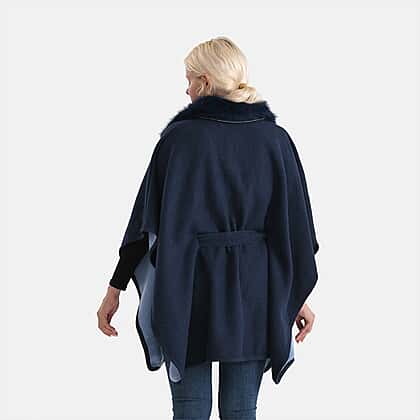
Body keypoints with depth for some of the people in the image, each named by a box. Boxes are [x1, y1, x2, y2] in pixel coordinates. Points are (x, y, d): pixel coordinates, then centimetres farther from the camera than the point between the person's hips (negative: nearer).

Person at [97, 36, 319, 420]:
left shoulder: (181, 136, -8)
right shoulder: (276, 139, 0)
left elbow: (147, 218, -7)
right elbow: (295, 223, 2)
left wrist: (116, 287, 1)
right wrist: (298, 297, 11)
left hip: (191, 292, -2)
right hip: (254, 295, 2)